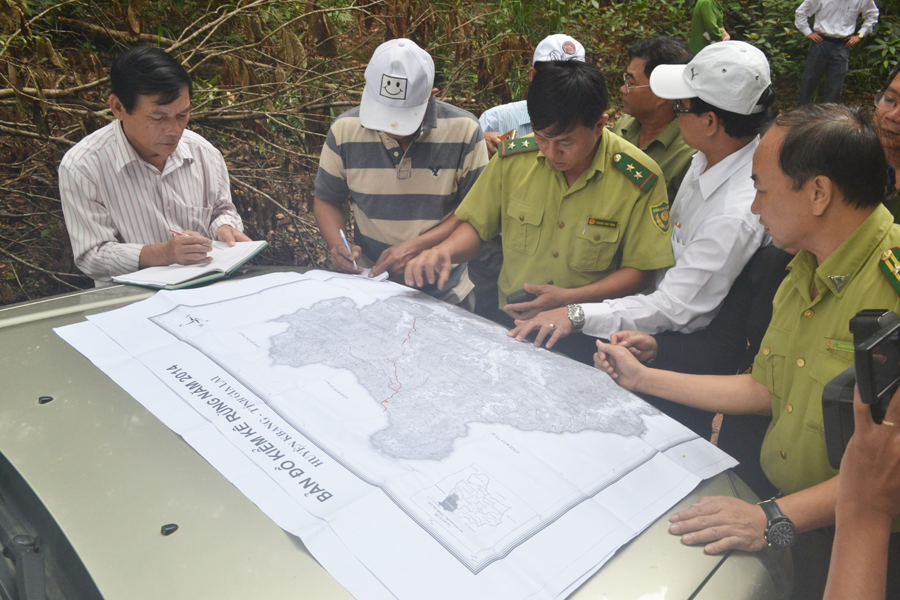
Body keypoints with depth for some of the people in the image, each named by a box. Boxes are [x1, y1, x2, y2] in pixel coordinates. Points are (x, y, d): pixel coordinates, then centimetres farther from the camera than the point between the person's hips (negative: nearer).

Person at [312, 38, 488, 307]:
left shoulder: (464, 131, -8)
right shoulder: (345, 130, -1)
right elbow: (326, 200, 10)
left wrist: (416, 246, -17)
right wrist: (337, 246, -10)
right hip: (369, 284, 2)